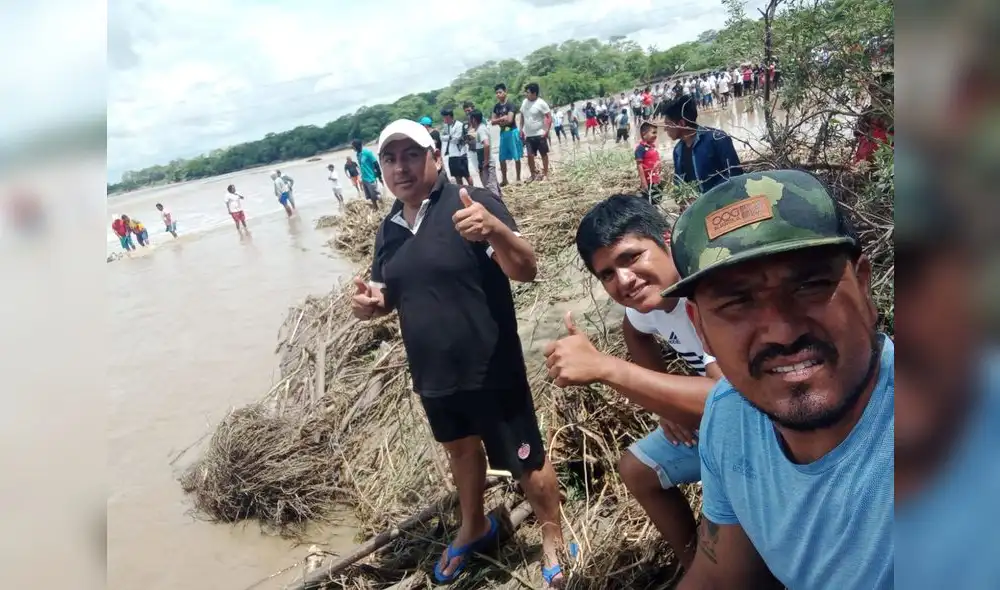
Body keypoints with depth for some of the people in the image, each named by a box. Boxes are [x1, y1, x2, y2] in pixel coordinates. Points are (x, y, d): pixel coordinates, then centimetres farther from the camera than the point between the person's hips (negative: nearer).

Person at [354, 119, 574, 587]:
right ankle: (474, 527, 51)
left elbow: (526, 270, -24)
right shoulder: (389, 228, 4)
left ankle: (553, 537, 33)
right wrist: (370, 302, -9)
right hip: (431, 372, 7)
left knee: (526, 461, 7)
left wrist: (494, 230, -44)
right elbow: (389, 295, 15)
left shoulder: (473, 202, -16)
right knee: (460, 449, 27)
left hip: (490, 368, -6)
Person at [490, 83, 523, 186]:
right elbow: (492, 121, 6)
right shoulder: (496, 107, 9)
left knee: (516, 157, 0)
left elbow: (509, 120, -22)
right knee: (502, 158, 9)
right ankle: (504, 179, 19)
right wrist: (502, 119, -11)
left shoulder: (510, 105, -11)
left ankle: (518, 178, 9)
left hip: (512, 132, -7)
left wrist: (498, 120, -8)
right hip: (502, 133, 7)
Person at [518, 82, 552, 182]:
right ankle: (533, 174, 13)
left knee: (543, 154, 7)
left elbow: (549, 117, -13)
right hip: (528, 135, 5)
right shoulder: (525, 102, 4)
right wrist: (521, 129, 10)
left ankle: (545, 173, 17)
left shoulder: (541, 103, -14)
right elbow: (522, 116, 16)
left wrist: (546, 130, -18)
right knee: (530, 155, 2)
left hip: (540, 134, -5)